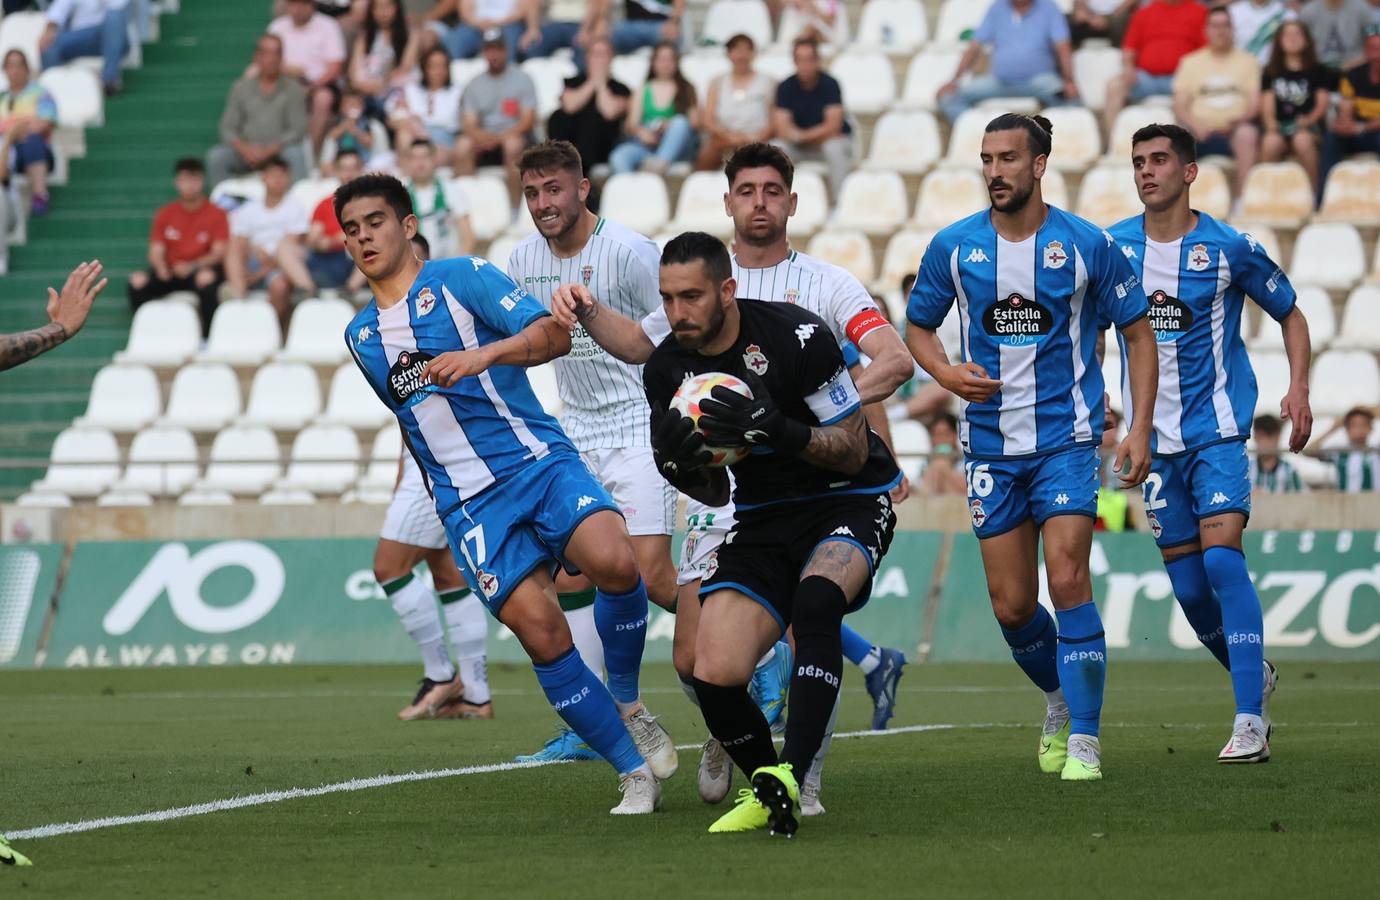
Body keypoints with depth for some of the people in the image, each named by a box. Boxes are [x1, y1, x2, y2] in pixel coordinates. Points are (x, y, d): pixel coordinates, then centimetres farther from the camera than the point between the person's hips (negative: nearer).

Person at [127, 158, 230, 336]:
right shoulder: (166, 214, 9)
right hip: (171, 272, 3)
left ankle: (208, 333, -29)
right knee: (138, 280, -25)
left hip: (201, 269, -3)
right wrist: (161, 268, -19)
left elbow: (219, 253, -7)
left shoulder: (216, 214, 0)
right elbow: (156, 251, 5)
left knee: (207, 278, -39)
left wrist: (192, 266, -24)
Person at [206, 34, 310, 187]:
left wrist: (269, 151, -17)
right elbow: (227, 128, 6)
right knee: (215, 156, -25)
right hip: (246, 150, 2)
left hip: (277, 150, -2)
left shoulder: (293, 89, 4)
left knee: (296, 155, -34)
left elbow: (298, 130, -4)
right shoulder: (242, 87, 10)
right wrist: (244, 149, -15)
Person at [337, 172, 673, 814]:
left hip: (537, 460, -3)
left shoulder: (461, 278, 2)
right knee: (540, 630, -17)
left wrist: (481, 355, -26)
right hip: (466, 502, 3)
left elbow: (553, 334, -10)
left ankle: (627, 701, -3)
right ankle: (634, 775, -7)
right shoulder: (360, 338, 18)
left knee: (614, 563, -30)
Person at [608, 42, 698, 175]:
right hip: (645, 144, 1)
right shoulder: (643, 91, 25)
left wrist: (670, 126, -12)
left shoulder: (687, 90, 20)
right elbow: (632, 123, 15)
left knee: (680, 123, -36)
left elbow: (695, 122, 8)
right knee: (618, 158, -33)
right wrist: (641, 132, -10)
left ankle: (660, 163, -55)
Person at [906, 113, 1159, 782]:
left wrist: (1140, 428, -4)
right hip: (990, 444, 3)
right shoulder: (954, 246, 1)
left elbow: (1138, 332, 3)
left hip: (1065, 439, -3)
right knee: (1011, 607, 3)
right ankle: (1059, 699, 33)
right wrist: (946, 373, -7)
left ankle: (1084, 738, -8)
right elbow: (918, 325, 14)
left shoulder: (1086, 245, -5)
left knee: (1068, 581, -17)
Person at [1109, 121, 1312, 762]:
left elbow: (1290, 315, 9)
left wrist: (1298, 388, -6)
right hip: (1153, 438, 4)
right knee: (1188, 587, 5)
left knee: (1221, 556, -20)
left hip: (1218, 427, -4)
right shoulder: (1113, 246, 3)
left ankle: (1250, 722, -22)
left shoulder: (1230, 248, -4)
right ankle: (1256, 677, 32)